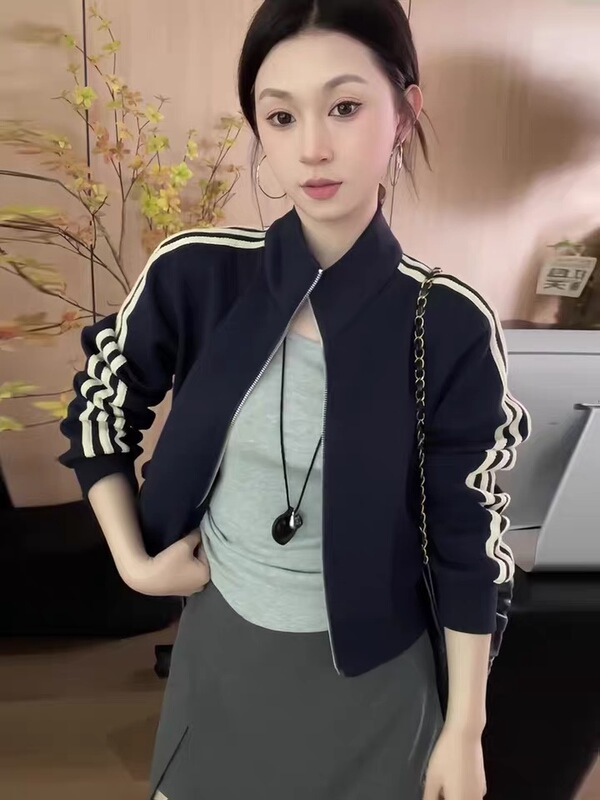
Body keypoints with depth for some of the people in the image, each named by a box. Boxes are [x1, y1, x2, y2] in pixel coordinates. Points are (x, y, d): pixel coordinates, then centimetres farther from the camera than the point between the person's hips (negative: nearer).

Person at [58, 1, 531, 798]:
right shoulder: (193, 275, -15)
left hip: (369, 667, -1)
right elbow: (99, 412, 1)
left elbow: (468, 538, -10)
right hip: (220, 644, 2)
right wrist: (134, 561, -4)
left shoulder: (451, 326, -19)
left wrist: (465, 726, -3)